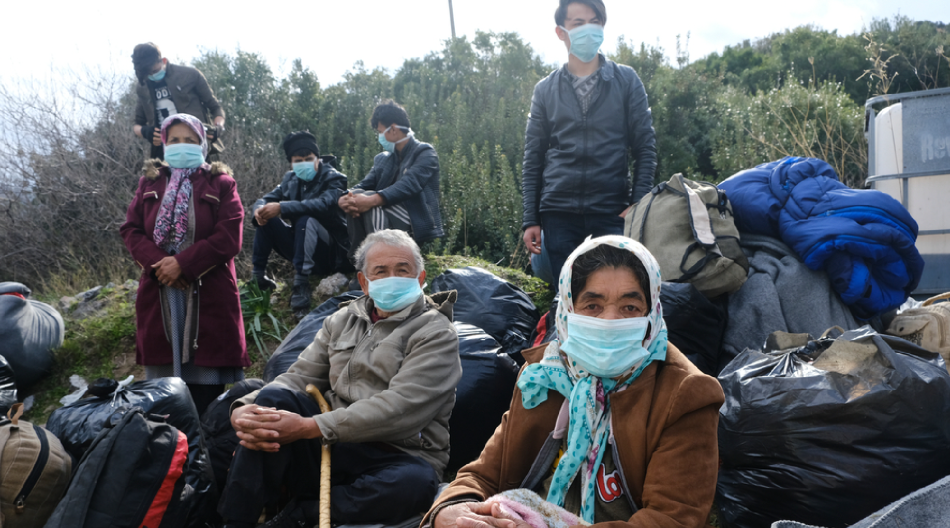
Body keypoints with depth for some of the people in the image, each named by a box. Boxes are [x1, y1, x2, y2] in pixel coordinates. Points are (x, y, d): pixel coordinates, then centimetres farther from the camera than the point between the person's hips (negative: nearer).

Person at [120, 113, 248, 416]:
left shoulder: (220, 184, 6)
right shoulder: (150, 183, 18)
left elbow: (229, 238, -6)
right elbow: (130, 229, 8)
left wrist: (183, 263, -14)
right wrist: (157, 262, -10)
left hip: (208, 295, -3)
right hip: (158, 294, 3)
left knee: (206, 390, -2)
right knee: (162, 386, 6)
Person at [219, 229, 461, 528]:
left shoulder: (436, 333, -5)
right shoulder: (343, 320, 14)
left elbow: (399, 407, -18)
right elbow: (300, 377, 8)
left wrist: (309, 427, -25)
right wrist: (244, 408, -14)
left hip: (392, 461, -4)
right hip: (330, 448, 4)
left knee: (416, 482, -37)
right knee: (275, 397, -18)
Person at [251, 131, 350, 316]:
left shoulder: (333, 179, -11)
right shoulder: (291, 180, 7)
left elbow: (323, 204, -31)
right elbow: (266, 199, 2)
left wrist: (282, 208, -38)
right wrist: (260, 208, -24)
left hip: (333, 252, -6)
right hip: (302, 248, 6)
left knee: (306, 219, -33)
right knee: (265, 219, -5)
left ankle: (301, 285, -38)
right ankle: (257, 277, -3)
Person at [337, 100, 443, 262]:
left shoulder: (425, 153, -3)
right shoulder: (382, 159, 18)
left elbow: (410, 184, -22)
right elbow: (364, 185, 3)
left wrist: (373, 200, -38)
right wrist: (344, 198, -21)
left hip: (417, 224, -6)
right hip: (387, 224, 6)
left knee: (371, 202, -29)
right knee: (356, 196, -18)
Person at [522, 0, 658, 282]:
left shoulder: (626, 81, 5)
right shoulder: (545, 89, 8)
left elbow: (646, 149, 3)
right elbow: (533, 160, 8)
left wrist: (638, 205, -7)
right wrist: (530, 220, 2)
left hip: (612, 213, -1)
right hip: (559, 213, 1)